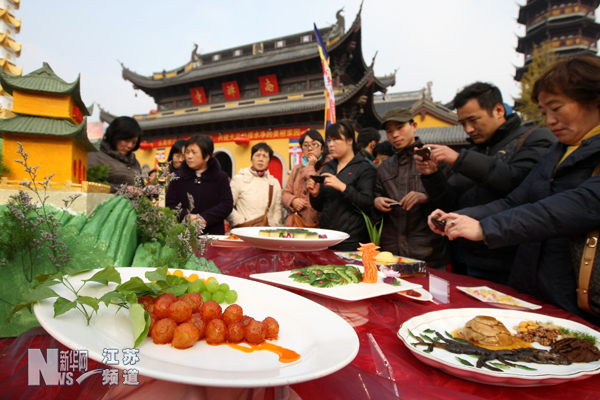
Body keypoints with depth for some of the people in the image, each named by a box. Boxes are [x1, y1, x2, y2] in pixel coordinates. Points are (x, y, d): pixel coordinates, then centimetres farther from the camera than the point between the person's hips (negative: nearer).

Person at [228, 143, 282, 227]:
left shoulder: (274, 183, 13)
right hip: (244, 230, -2)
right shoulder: (239, 179, 2)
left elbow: (277, 211, 14)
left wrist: (274, 227, 3)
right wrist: (241, 222, -6)